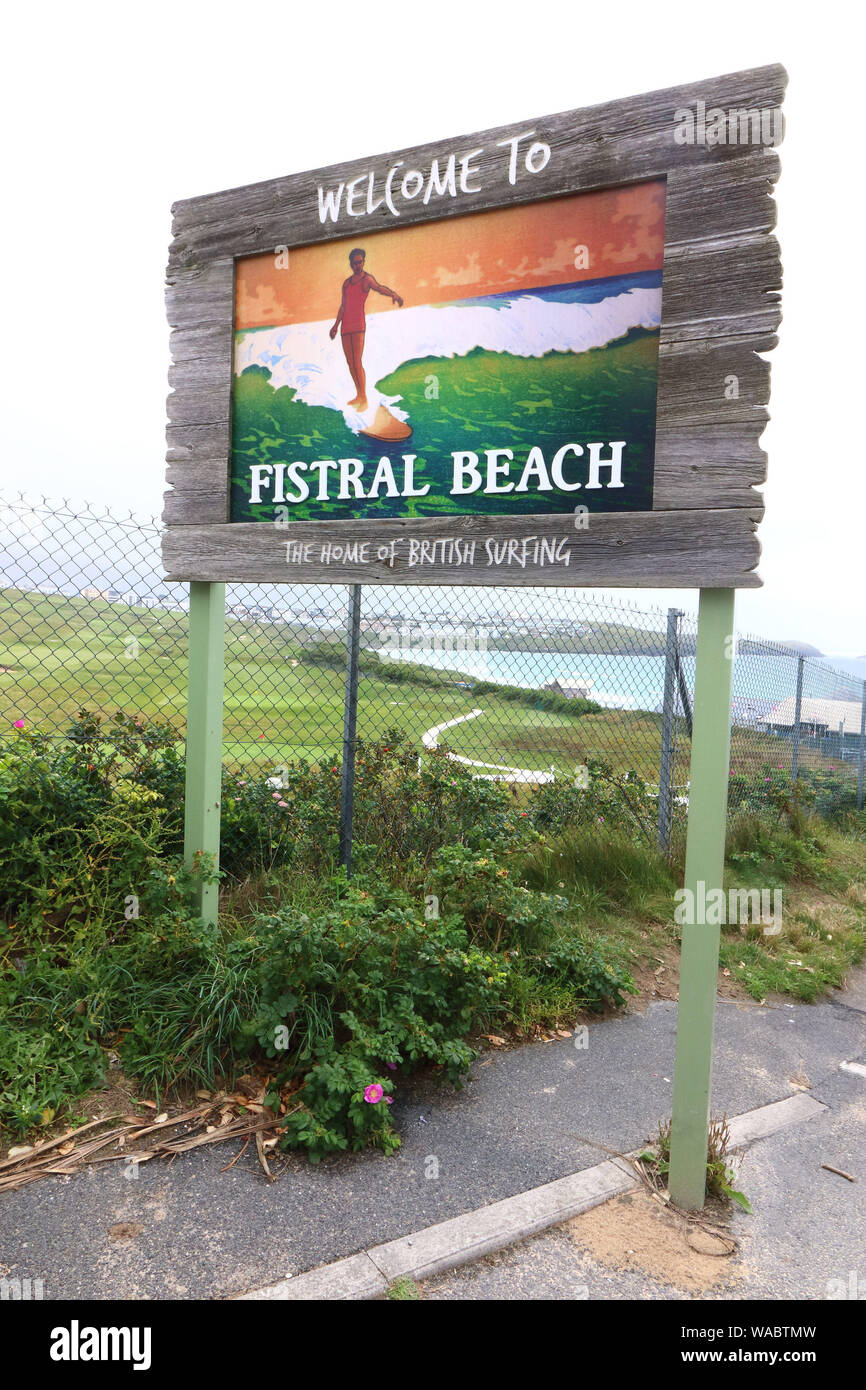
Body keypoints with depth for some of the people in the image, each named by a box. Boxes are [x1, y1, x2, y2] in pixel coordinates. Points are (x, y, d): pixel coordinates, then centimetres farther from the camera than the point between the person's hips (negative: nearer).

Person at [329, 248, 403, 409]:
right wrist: (336, 325, 10)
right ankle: (359, 396, 17)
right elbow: (343, 306, 19)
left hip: (359, 324, -7)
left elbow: (379, 287, -22)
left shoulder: (367, 279, -1)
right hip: (346, 326, 7)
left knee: (357, 362, -15)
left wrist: (393, 294, -43)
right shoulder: (346, 283, 19)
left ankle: (364, 400, -15)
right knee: (350, 362, 8)